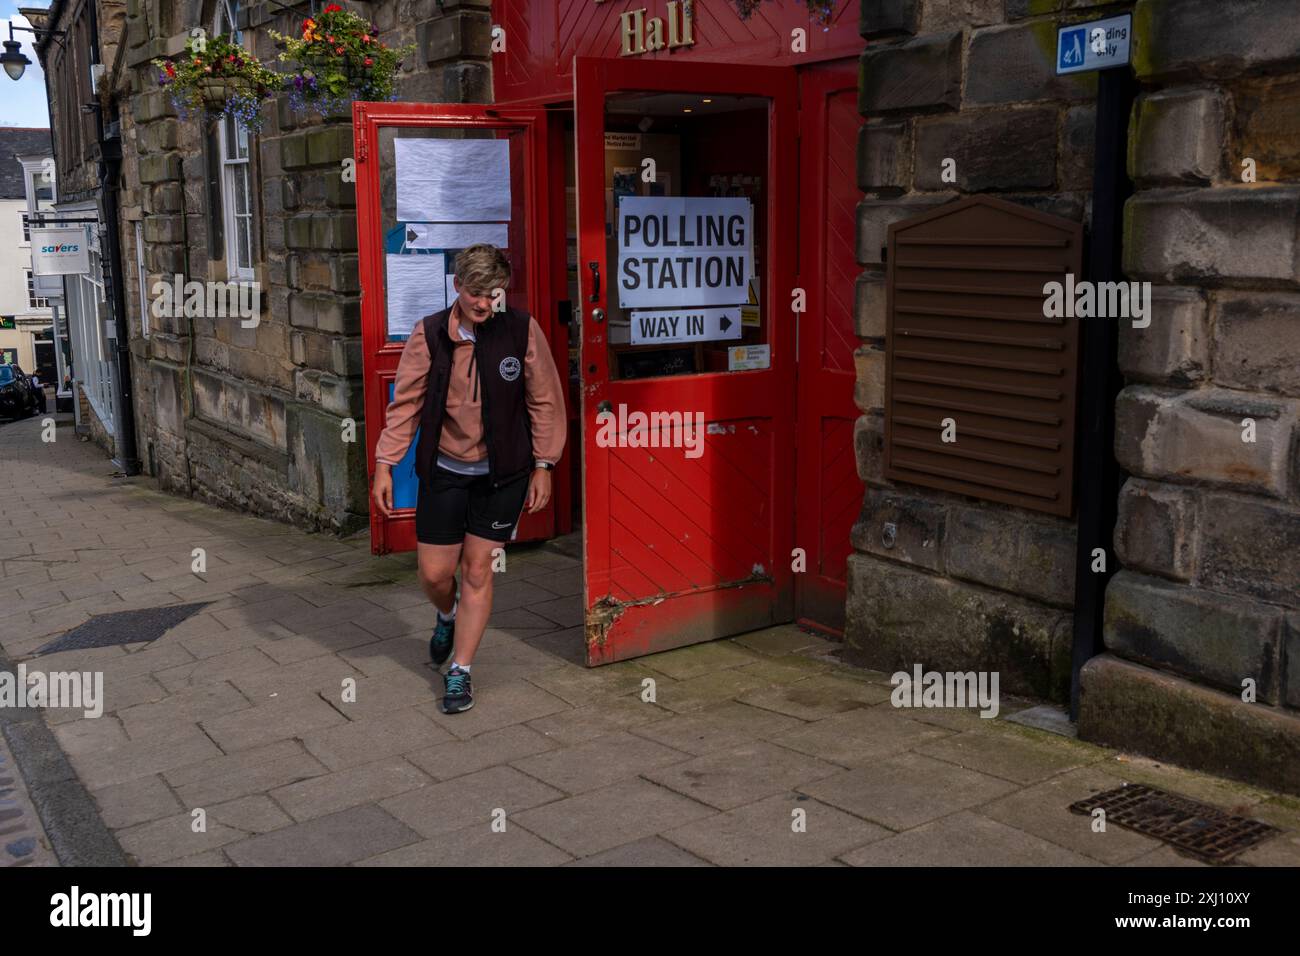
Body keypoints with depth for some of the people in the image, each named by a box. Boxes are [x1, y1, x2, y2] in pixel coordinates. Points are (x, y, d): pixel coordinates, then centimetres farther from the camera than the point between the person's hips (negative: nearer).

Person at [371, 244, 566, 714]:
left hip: (502, 472, -1)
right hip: (444, 469, 1)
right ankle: (447, 615, 43)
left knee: (477, 570, 3)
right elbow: (406, 403, -1)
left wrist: (543, 465, -2)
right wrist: (384, 464, -5)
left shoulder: (522, 331, -9)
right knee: (434, 573, 5)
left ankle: (459, 671, 18)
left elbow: (545, 401, -1)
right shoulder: (430, 334, -7)